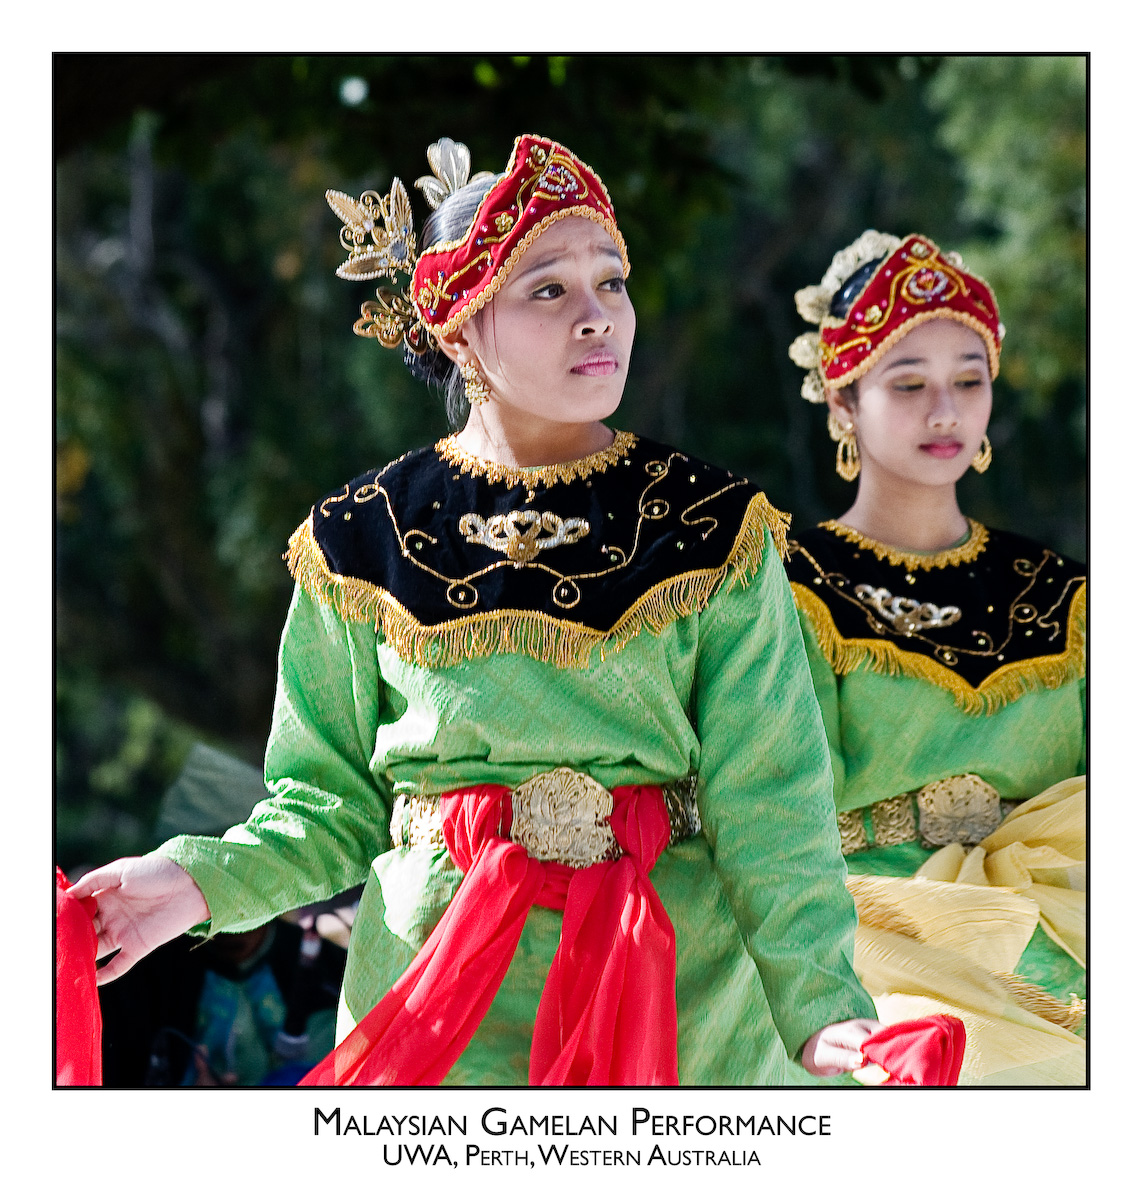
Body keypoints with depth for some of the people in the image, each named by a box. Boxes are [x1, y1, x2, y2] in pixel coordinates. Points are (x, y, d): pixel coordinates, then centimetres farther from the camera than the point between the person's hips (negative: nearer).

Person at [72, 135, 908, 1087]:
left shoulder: (712, 530, -1)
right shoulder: (366, 540, 1)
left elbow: (767, 803, -8)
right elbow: (334, 801, 3)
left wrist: (819, 1003, -20)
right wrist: (205, 879, -16)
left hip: (680, 999, 0)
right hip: (436, 1000, 0)